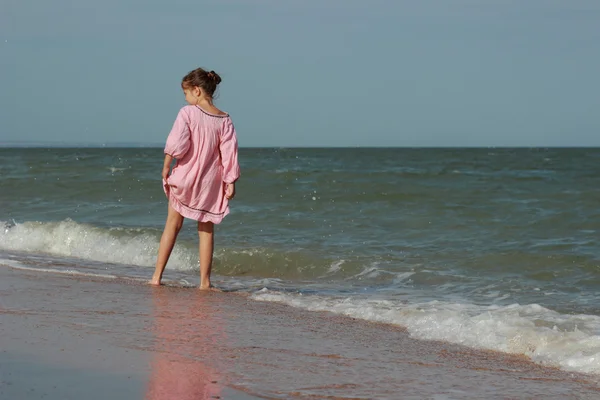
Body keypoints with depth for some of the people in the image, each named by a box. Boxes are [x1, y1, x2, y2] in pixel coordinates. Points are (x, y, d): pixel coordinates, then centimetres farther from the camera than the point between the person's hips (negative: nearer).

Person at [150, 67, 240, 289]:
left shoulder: (187, 113, -10)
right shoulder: (224, 119, 0)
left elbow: (177, 143, -19)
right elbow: (229, 152, -3)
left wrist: (167, 165, -5)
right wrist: (230, 182, 0)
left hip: (185, 177, -2)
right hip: (210, 182, 2)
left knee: (172, 225, 9)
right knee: (206, 230, 9)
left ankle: (156, 276, 9)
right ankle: (204, 281, 6)